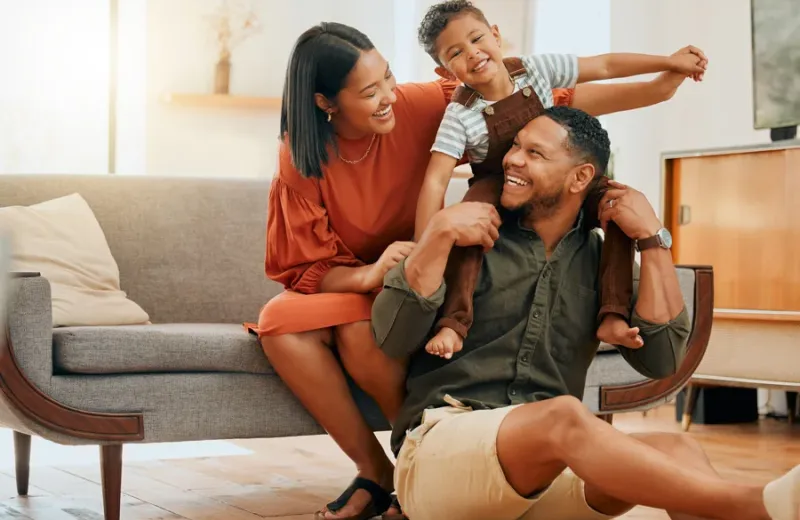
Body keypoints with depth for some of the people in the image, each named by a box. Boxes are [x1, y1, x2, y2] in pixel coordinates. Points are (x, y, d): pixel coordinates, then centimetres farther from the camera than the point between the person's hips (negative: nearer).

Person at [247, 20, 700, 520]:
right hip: (344, 287, 2)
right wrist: (369, 274, -34)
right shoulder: (298, 159, -14)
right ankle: (374, 470, -14)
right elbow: (304, 269, -12)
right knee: (279, 321, -29)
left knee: (362, 333, -34)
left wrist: (655, 89, -18)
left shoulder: (419, 106, -16)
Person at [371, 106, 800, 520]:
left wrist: (653, 240, -2)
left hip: (546, 473, 4)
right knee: (565, 415, -35)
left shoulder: (598, 259, 12)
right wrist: (439, 233, -14)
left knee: (675, 452, -25)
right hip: (436, 453, -4)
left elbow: (660, 360, 0)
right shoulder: (473, 239, 4)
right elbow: (392, 339, -6)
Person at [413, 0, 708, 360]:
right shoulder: (460, 115, -24)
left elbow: (606, 66, -8)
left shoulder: (535, 69, -16)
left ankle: (613, 316, -25)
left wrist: (671, 62, -6)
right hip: (499, 195, -3)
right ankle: (453, 323, -40)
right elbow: (436, 181, -30)